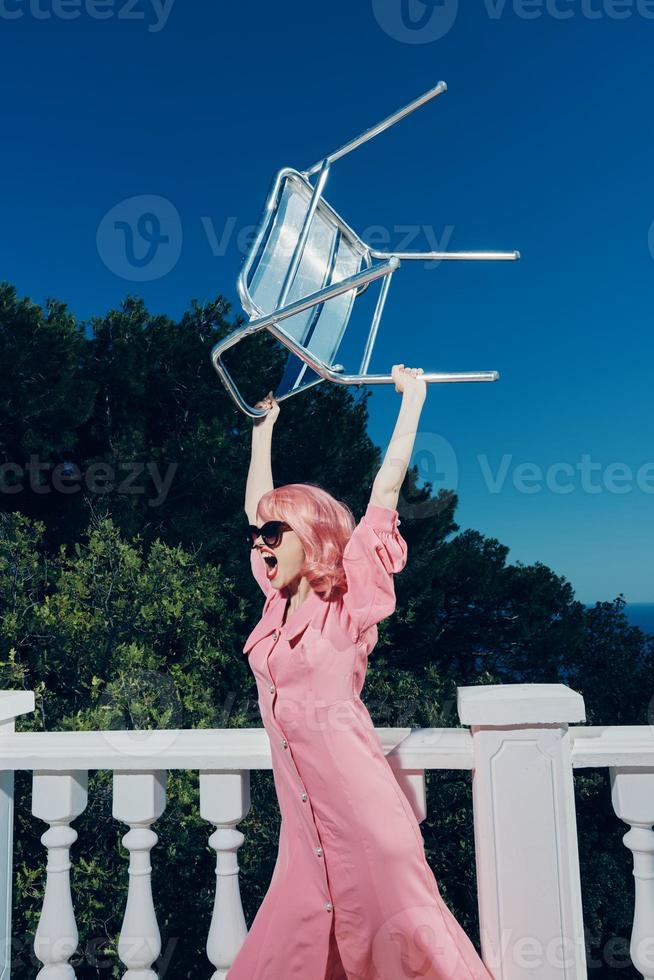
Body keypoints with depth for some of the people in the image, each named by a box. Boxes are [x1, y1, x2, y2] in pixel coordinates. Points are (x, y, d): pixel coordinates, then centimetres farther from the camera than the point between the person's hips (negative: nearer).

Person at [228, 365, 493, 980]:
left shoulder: (349, 601, -5)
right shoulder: (279, 601, 9)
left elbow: (385, 491, -7)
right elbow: (257, 506, 19)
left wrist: (412, 399, -2)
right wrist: (263, 425, 25)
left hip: (360, 809, -6)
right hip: (303, 821, 6)